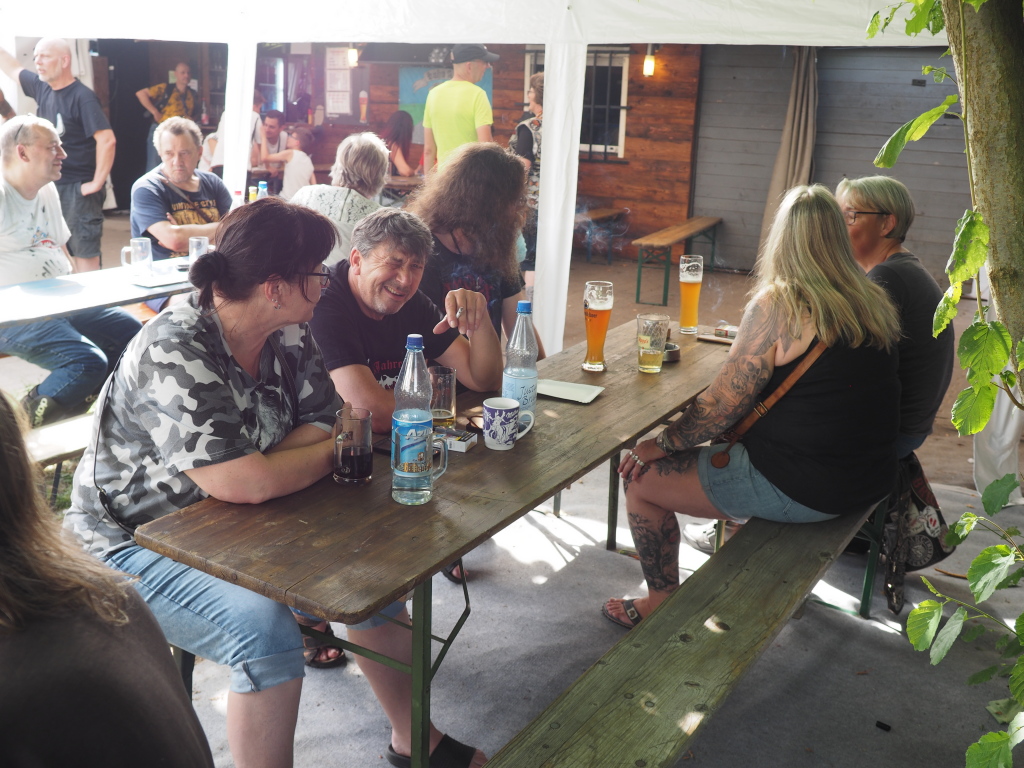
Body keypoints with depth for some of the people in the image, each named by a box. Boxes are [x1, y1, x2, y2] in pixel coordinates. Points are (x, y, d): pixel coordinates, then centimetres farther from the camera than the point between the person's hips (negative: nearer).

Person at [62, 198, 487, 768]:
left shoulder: (289, 336, -3)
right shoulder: (175, 354, -28)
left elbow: (325, 420, -2)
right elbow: (240, 483, -34)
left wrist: (262, 472, -22)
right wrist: (329, 453, -17)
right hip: (136, 544, -8)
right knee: (267, 630, -30)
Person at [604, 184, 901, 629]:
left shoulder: (779, 305, -18)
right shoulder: (874, 302, 3)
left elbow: (722, 407, -16)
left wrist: (662, 444, -2)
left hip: (803, 489, -8)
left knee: (642, 479, 6)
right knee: (728, 445, 32)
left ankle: (663, 603, 20)